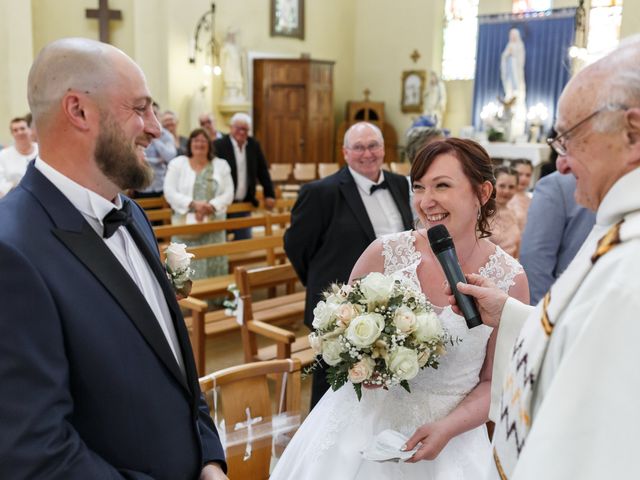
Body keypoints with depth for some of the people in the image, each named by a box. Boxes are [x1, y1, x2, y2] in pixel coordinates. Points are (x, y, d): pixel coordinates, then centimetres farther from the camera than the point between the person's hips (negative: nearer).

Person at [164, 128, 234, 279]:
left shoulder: (221, 165, 10)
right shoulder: (177, 163, 5)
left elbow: (228, 193, 3)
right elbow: (169, 192, -4)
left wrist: (211, 206, -15)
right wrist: (193, 204, -17)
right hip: (186, 225, -1)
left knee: (214, 266, 2)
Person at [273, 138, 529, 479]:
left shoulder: (510, 280, -11)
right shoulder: (386, 253, -12)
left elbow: (495, 382, -2)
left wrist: (448, 428, -15)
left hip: (446, 439, 0)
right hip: (363, 424, 1)